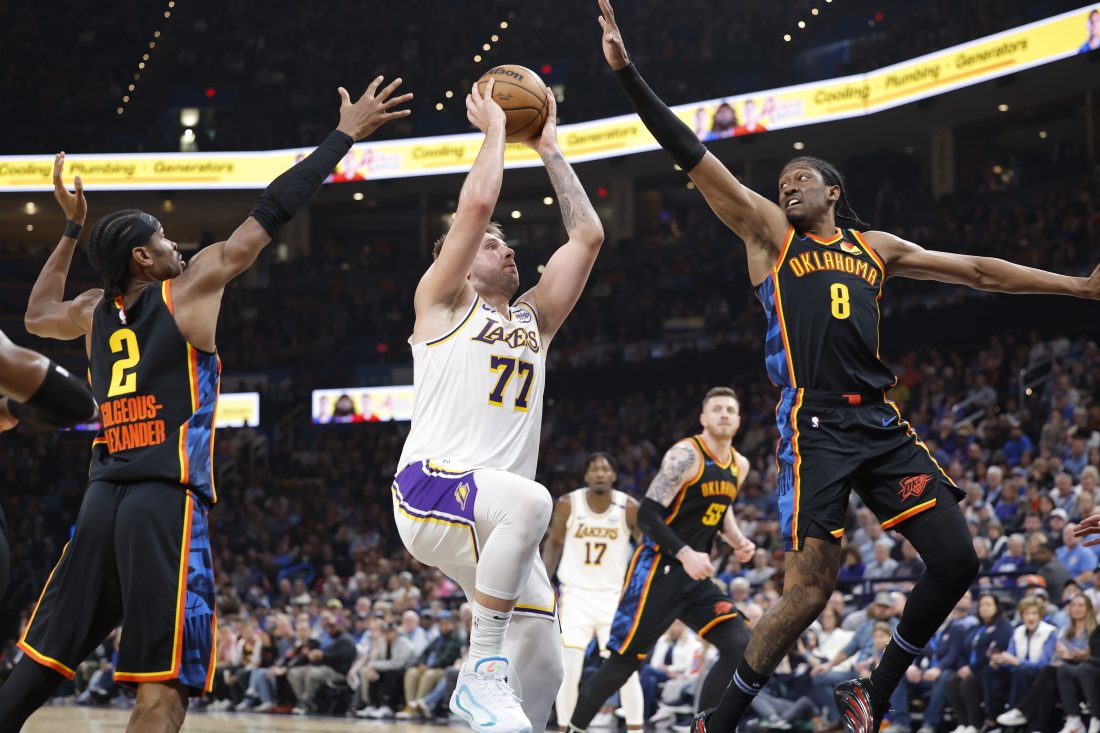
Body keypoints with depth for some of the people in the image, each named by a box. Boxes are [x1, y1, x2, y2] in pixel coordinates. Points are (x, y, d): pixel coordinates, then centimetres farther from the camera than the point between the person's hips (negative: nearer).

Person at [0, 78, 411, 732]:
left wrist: (72, 230, 41)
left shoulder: (96, 311, 16)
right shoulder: (194, 285, 1)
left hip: (104, 500, 7)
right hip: (167, 501, -7)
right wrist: (346, 135, 10)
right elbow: (272, 212, 3)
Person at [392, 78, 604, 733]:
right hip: (431, 489, -6)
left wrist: (549, 148, 23)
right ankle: (482, 673, -30)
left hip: (496, 518, 6)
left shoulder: (533, 321, 25)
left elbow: (587, 235, 21)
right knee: (528, 501, -38)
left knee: (542, 670, -8)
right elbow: (477, 202, -5)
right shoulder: (443, 304, 9)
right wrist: (494, 127, 9)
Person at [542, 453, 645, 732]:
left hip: (616, 596, 0)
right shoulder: (568, 504, -6)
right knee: (569, 672, -6)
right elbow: (554, 542, 9)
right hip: (576, 595, 0)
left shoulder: (629, 507, -9)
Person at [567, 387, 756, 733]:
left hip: (696, 576, 7)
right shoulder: (685, 455, -14)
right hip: (658, 570, -7)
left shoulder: (739, 465, 10)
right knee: (623, 662, -5)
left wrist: (738, 540, 9)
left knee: (740, 647, -10)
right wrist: (685, 554, -28)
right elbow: (647, 514, -19)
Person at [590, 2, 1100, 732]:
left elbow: (975, 270, 26)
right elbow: (694, 159, 1)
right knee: (809, 591, -14)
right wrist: (628, 73, -7)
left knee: (957, 560, -5)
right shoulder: (769, 233, 10)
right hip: (815, 425, -5)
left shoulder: (876, 248, 21)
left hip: (880, 423, 5)